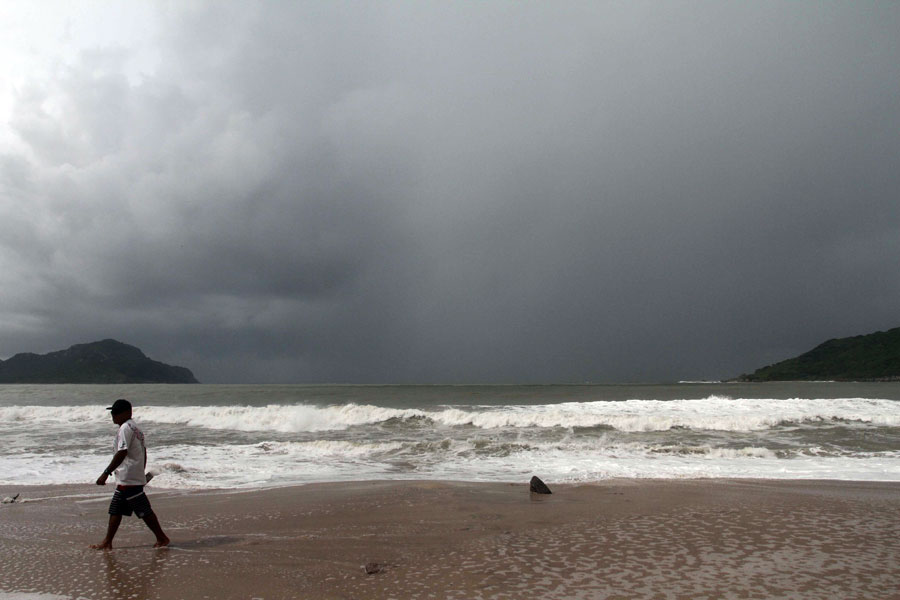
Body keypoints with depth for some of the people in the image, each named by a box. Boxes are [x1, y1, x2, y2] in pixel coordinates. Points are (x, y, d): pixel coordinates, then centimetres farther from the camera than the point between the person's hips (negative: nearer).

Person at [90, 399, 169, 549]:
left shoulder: (125, 428, -15)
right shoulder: (135, 428, 15)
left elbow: (122, 453, -24)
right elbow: (143, 452, 19)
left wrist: (106, 473, -23)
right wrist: (141, 473, 24)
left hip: (129, 479, -10)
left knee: (144, 511, -3)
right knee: (115, 510, 13)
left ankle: (162, 538, 5)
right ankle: (107, 542, 18)